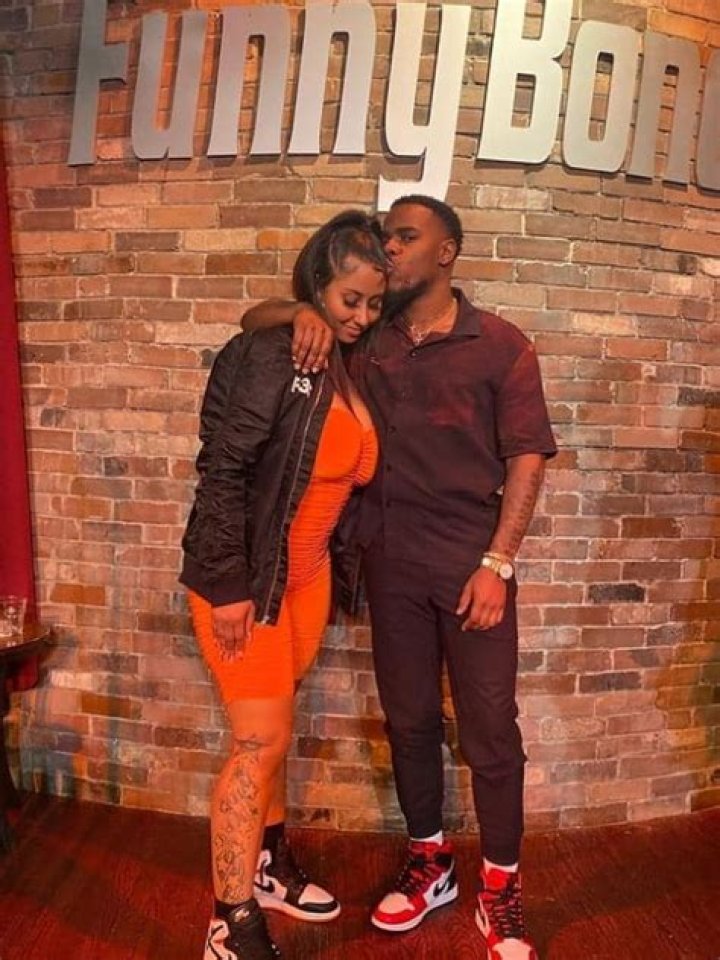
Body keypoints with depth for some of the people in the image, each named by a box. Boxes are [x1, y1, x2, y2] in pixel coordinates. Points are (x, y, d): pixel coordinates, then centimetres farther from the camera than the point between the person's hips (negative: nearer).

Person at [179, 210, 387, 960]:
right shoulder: (268, 355, -17)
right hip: (244, 575, -7)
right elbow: (222, 471, -20)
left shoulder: (350, 364, 7)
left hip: (306, 572, 7)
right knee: (260, 741, -3)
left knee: (271, 730, 19)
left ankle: (267, 865, 38)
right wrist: (228, 587, -21)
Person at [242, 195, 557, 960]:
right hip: (391, 560, 3)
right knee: (408, 719, 14)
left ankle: (499, 886, 23)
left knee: (489, 729, 3)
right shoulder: (364, 338, 6)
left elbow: (526, 458, -5)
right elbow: (254, 318, 10)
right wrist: (304, 313, -13)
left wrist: (497, 564, -12)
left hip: (473, 563, -3)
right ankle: (429, 862, 34)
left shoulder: (499, 345, -2)